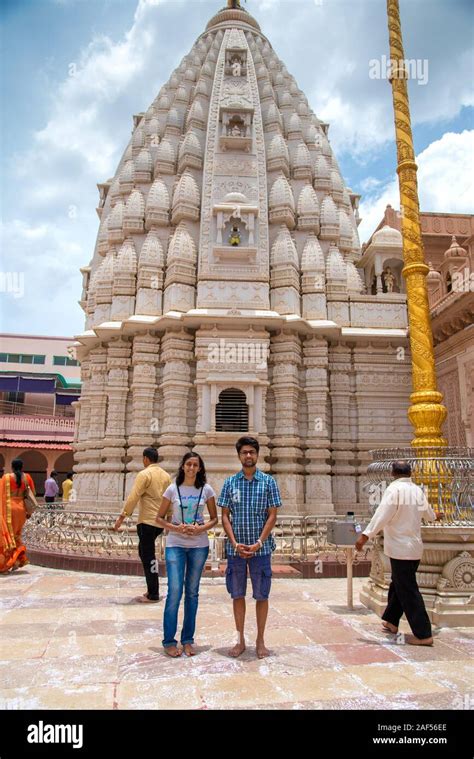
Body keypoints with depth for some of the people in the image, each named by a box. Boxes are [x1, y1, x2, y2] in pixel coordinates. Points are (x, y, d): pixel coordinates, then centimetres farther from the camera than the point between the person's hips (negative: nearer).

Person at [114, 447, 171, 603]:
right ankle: (152, 589, 19)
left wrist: (122, 517, -13)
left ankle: (153, 595, 4)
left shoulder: (144, 474, -10)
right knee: (145, 551, 19)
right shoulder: (166, 475, 11)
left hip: (147, 521, -7)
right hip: (160, 521, 7)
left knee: (148, 557, 0)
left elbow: (133, 497, -16)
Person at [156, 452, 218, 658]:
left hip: (199, 545, 2)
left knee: (192, 592, 10)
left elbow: (214, 518, 7)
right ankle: (169, 640, 10)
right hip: (175, 545, -1)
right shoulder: (172, 489, -2)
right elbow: (159, 518, 3)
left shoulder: (206, 490, 0)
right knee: (175, 591, -5)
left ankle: (188, 639, 23)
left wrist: (201, 528, -11)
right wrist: (176, 528, -14)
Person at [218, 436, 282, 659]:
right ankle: (240, 640, 24)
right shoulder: (230, 482, 2)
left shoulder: (268, 481, -1)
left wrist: (259, 543, -12)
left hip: (261, 547, -1)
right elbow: (225, 516, 2)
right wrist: (235, 543, -10)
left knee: (261, 595, 7)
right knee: (237, 594, 10)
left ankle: (260, 640, 23)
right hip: (235, 548, 1)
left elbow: (272, 515, -3)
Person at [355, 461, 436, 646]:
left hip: (400, 548, -8)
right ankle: (391, 621, 32)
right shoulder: (418, 491, 8)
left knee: (408, 591, -2)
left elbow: (382, 515, -25)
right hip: (415, 548, 8)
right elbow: (429, 515, 25)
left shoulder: (395, 489, -15)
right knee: (398, 584, 20)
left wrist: (365, 535, -25)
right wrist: (433, 516, 48)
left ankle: (423, 634, 2)